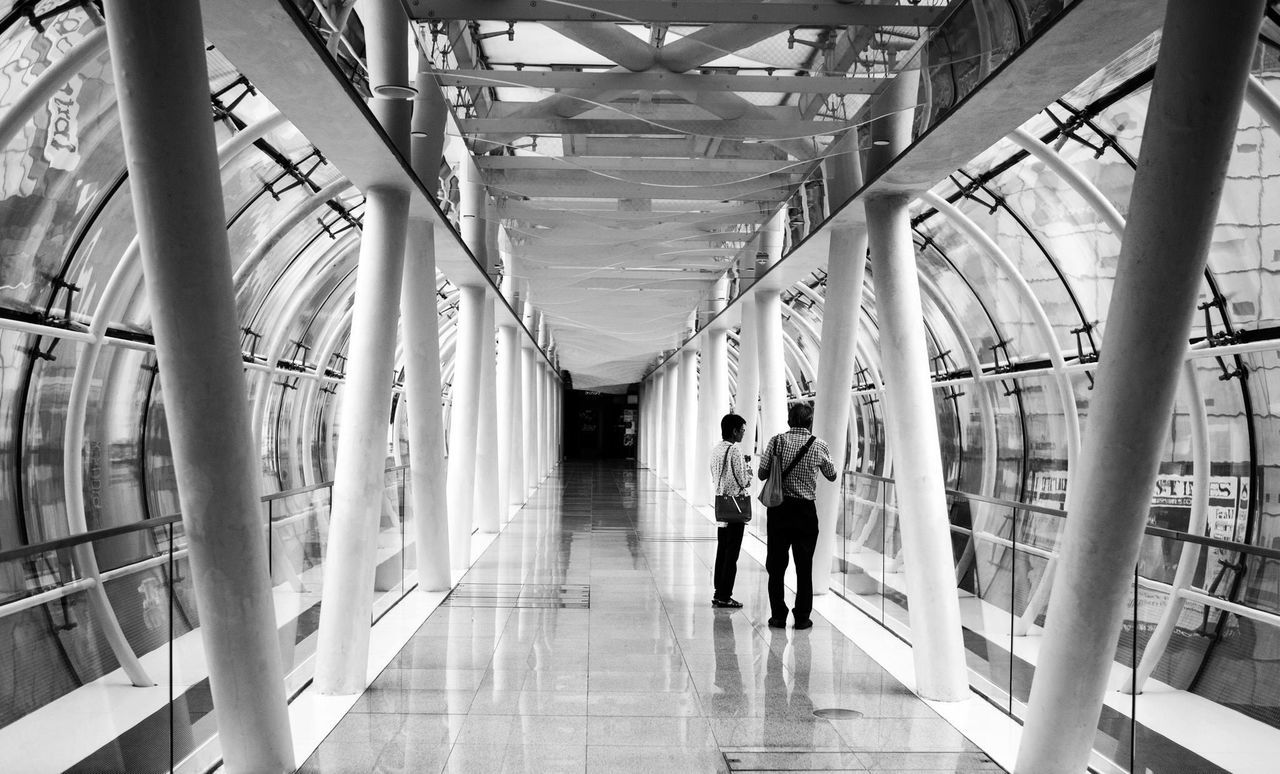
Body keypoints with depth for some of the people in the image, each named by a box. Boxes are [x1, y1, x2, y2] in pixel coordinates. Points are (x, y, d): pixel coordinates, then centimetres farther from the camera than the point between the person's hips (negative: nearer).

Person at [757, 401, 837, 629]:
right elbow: (832, 475, 11)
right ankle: (802, 617, 11)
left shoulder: (777, 441, -5)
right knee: (804, 566, 9)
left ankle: (778, 616, 12)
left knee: (776, 564, 9)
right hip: (805, 510, 0)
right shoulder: (819, 445, -4)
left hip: (779, 508, 0)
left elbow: (762, 474, -1)